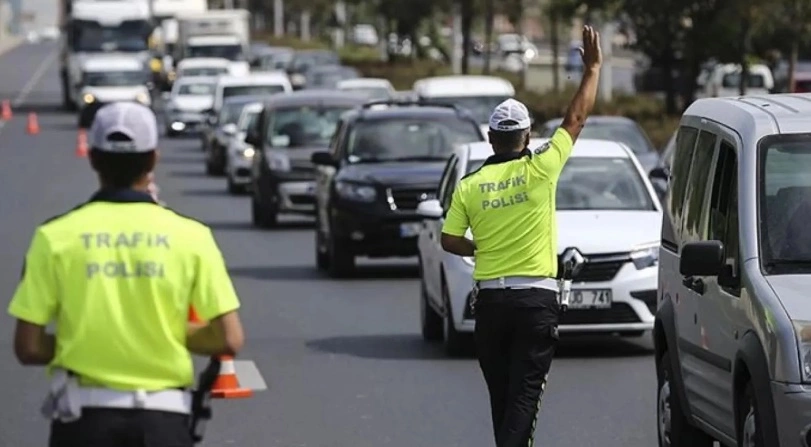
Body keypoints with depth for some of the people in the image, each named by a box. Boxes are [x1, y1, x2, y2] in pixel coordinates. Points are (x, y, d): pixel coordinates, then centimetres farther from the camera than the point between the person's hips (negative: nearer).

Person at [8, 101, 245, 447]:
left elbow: (28, 347, -5)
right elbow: (229, 339, -5)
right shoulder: (190, 237, -2)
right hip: (162, 418, 0)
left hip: (84, 417, 0)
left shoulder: (56, 237, -3)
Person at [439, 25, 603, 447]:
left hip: (489, 298, 3)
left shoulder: (469, 185, 1)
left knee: (501, 394, 14)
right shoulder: (539, 170, -6)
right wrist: (592, 68, 11)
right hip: (536, 298, -3)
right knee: (525, 394, -6)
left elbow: (450, 240, 3)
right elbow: (575, 119, 2)